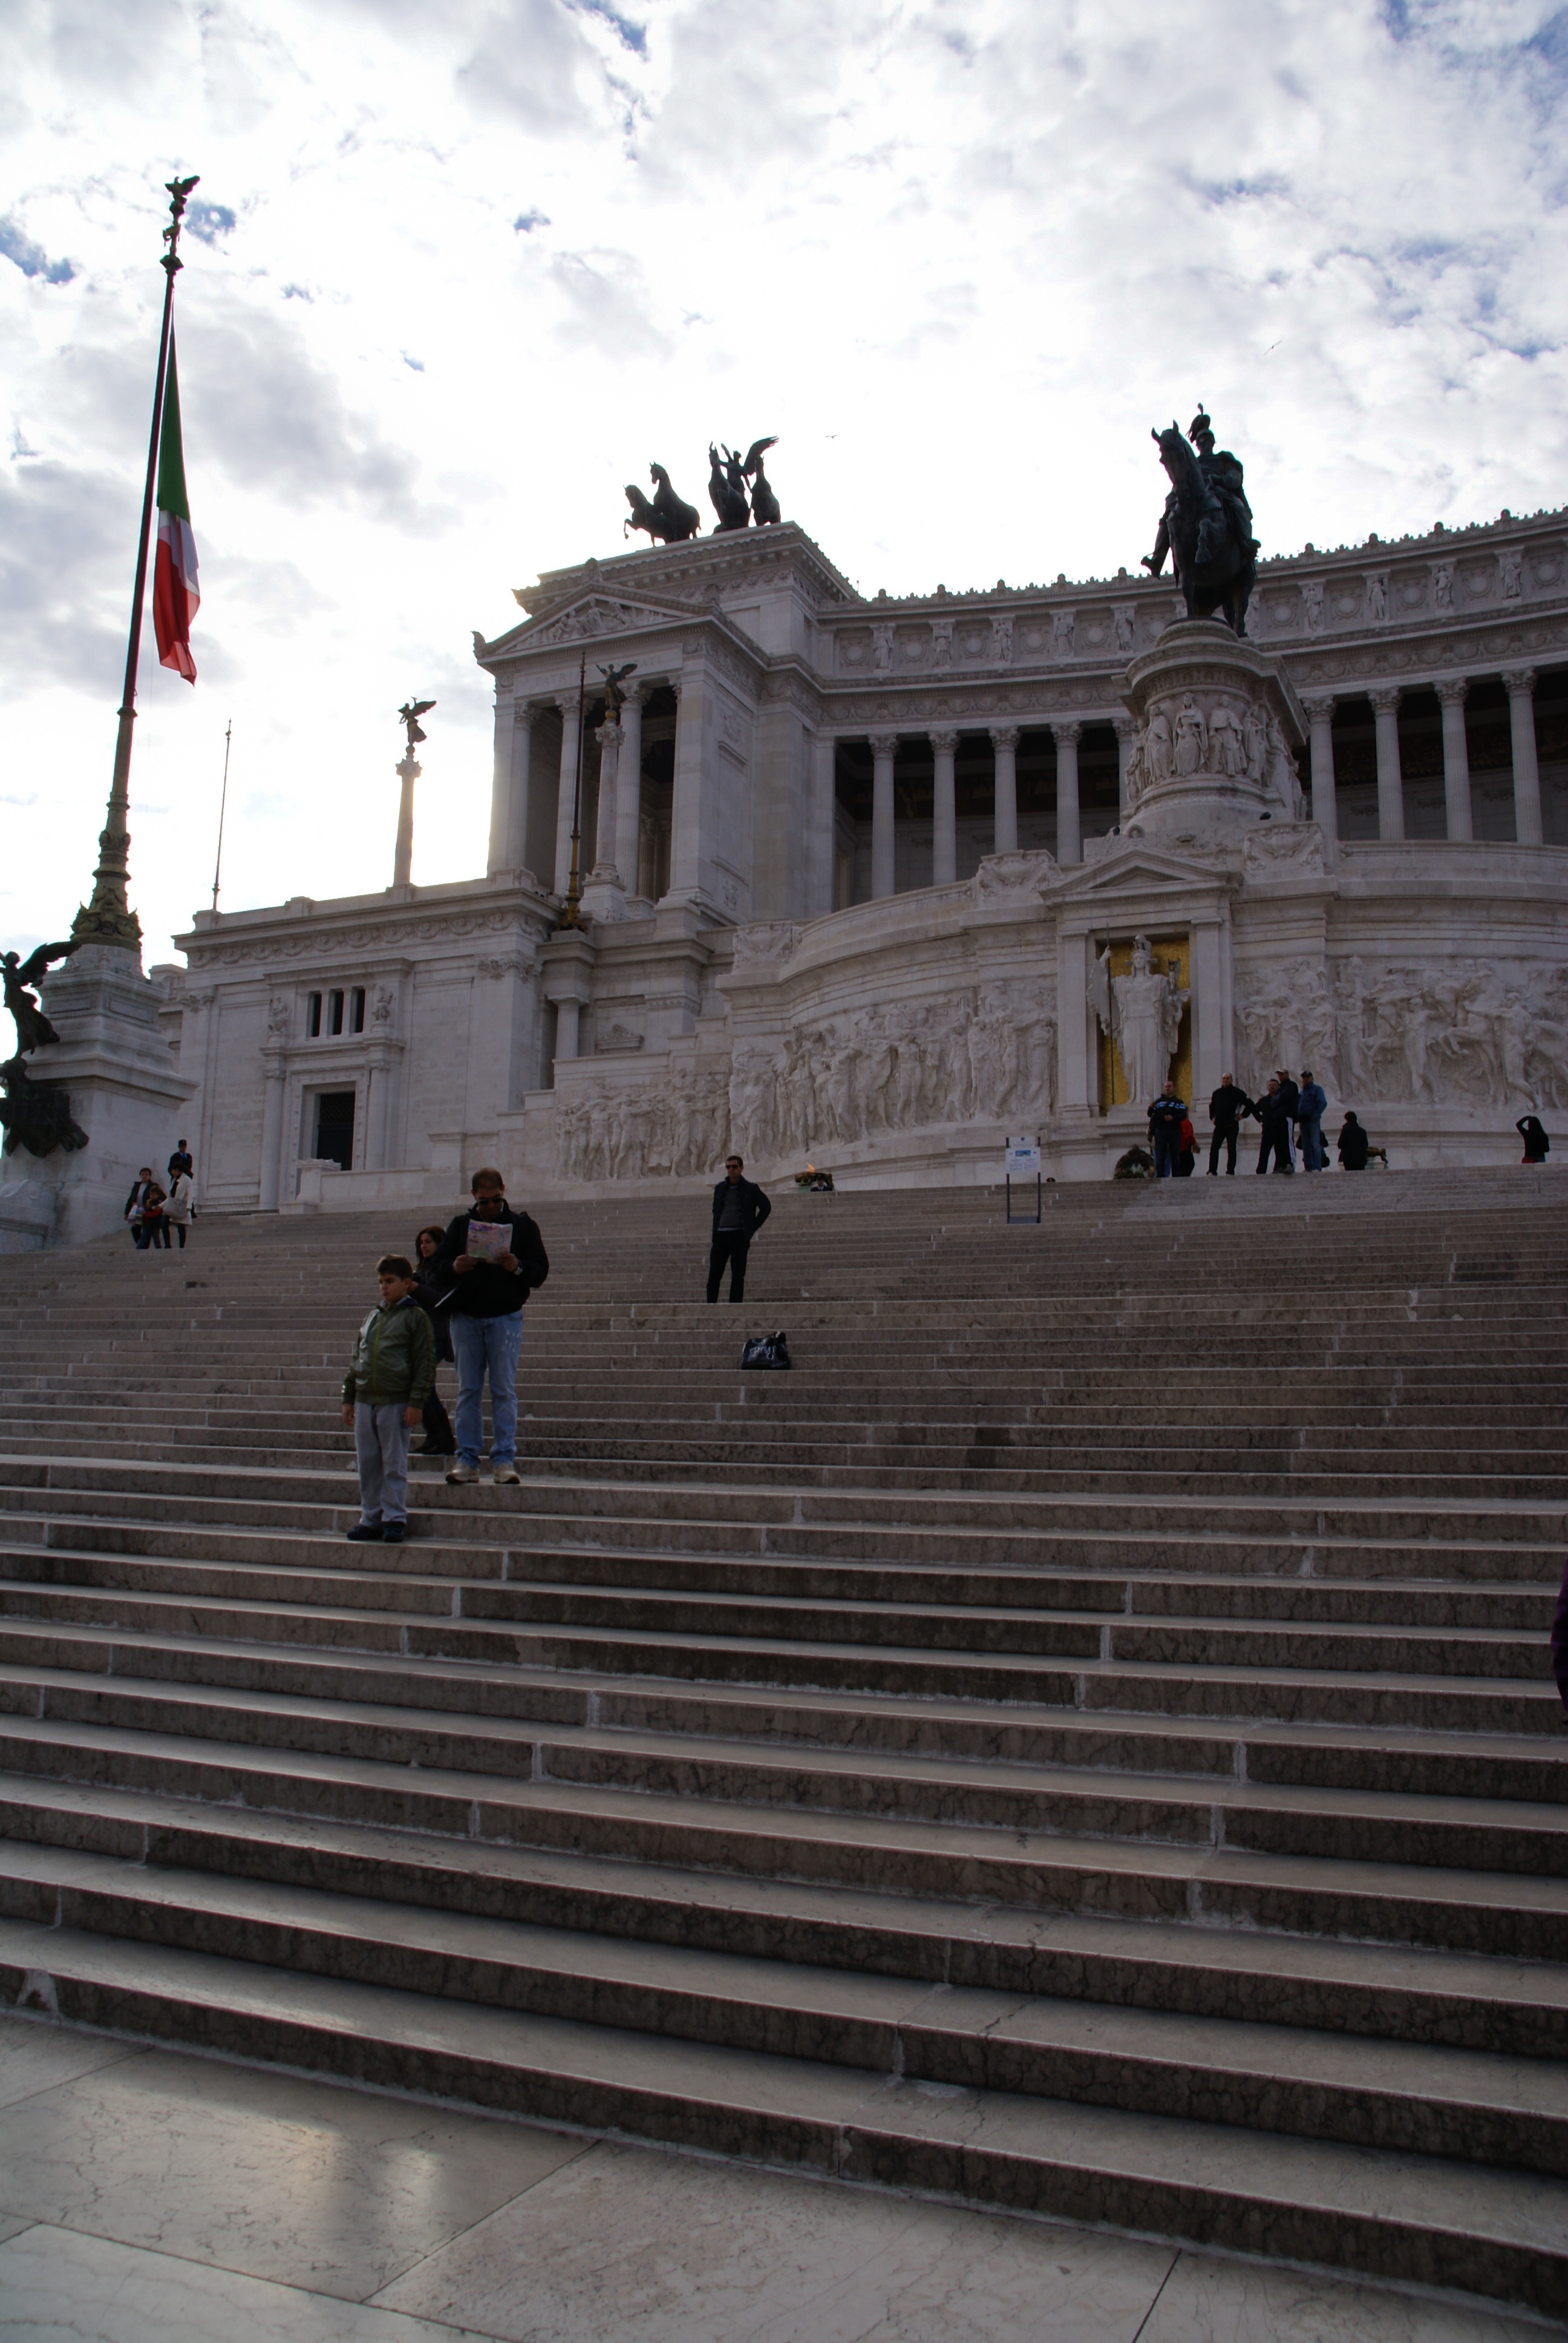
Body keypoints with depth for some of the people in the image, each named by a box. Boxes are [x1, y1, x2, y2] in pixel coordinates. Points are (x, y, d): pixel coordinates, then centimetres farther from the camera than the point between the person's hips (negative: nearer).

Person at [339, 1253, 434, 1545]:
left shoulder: (415, 1317, -3)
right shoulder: (372, 1317, 15)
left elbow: (425, 1364, -7)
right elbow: (356, 1360, 19)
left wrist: (416, 1403, -12)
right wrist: (348, 1398, 14)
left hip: (396, 1403, -6)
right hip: (365, 1401, 6)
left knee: (394, 1464, 0)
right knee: (367, 1464, 9)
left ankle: (395, 1519, 7)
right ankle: (371, 1518, 18)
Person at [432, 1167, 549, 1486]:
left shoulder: (522, 1225, 7)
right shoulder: (460, 1224, 12)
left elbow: (541, 1269, 4)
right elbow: (439, 1262, 11)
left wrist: (518, 1268, -17)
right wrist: (454, 1266, -12)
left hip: (505, 1317, -2)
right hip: (465, 1316, 2)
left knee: (504, 1390, -3)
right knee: (468, 1389, 3)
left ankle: (504, 1460, -1)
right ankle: (466, 1459, 7)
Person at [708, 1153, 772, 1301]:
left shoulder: (750, 1188, 3)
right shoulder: (720, 1188, 14)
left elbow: (766, 1207, 8)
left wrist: (753, 1228, 3)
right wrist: (714, 1232, 11)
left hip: (740, 1236, -3)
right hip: (721, 1235, 3)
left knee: (738, 1276, -2)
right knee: (714, 1275, -1)